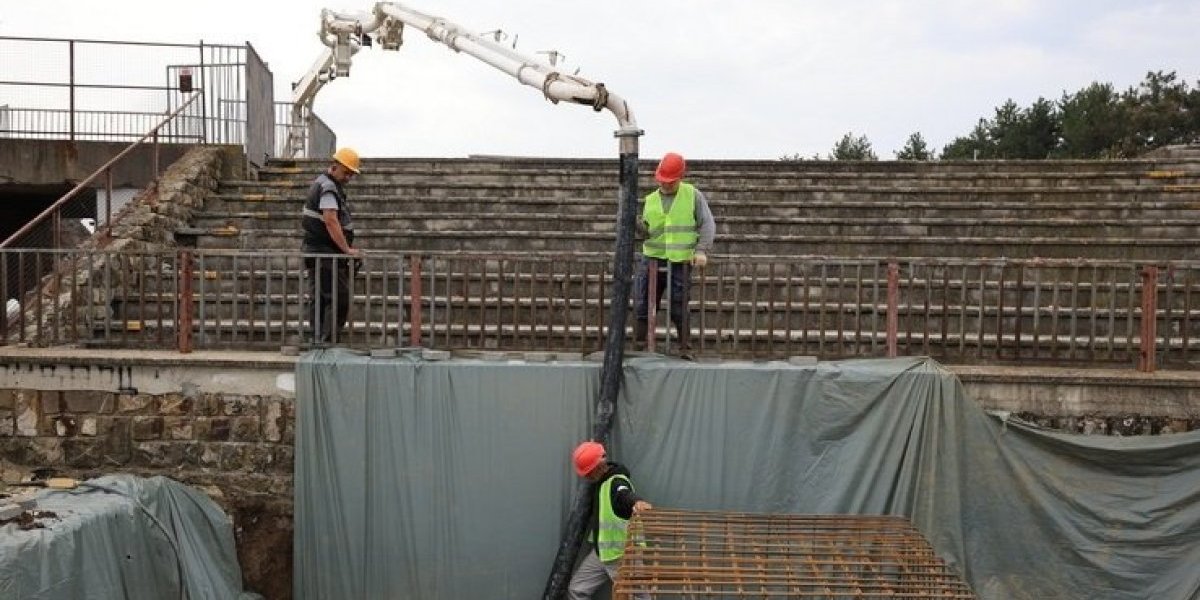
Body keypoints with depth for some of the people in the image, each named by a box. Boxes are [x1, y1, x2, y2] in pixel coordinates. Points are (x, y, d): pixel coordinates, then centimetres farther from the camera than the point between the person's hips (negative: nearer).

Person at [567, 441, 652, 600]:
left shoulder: (617, 481, -21)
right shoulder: (598, 480, 7)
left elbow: (626, 494, -45)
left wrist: (637, 502, -65)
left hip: (624, 555, -9)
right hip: (599, 552, 9)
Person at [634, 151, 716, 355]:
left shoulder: (693, 195, 2)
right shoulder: (651, 200, 11)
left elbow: (707, 224, -1)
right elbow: (647, 231, 8)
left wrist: (702, 249, -14)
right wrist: (636, 224, -13)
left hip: (680, 262, -3)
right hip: (652, 260, 3)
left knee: (679, 311, 0)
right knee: (642, 307, 0)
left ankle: (685, 349, 13)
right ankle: (637, 348, 8)